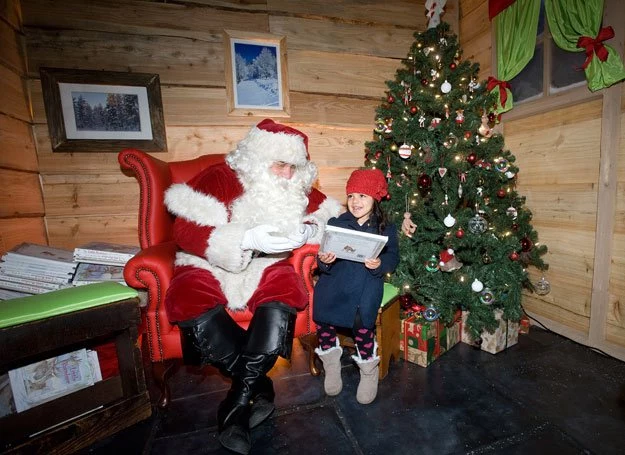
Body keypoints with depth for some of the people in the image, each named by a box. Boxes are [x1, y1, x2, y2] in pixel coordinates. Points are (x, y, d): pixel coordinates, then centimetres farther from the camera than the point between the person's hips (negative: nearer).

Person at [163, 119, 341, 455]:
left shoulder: (298, 188, 5)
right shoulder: (219, 178, -8)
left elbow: (331, 217, 8)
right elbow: (187, 231, -16)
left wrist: (310, 230, -15)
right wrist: (247, 239, -28)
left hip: (265, 267, 2)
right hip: (209, 267, -1)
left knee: (285, 297, -30)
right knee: (191, 306, -31)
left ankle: (239, 402, -12)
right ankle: (259, 386, -10)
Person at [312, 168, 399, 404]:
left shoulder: (386, 229, 12)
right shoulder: (336, 223, 13)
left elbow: (393, 257, 4)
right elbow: (325, 261, 8)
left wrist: (379, 264, -17)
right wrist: (324, 261, -15)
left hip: (367, 280, -1)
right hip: (336, 276, 2)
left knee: (361, 316, -28)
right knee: (322, 307, -26)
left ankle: (369, 368, 3)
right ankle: (331, 360, 4)